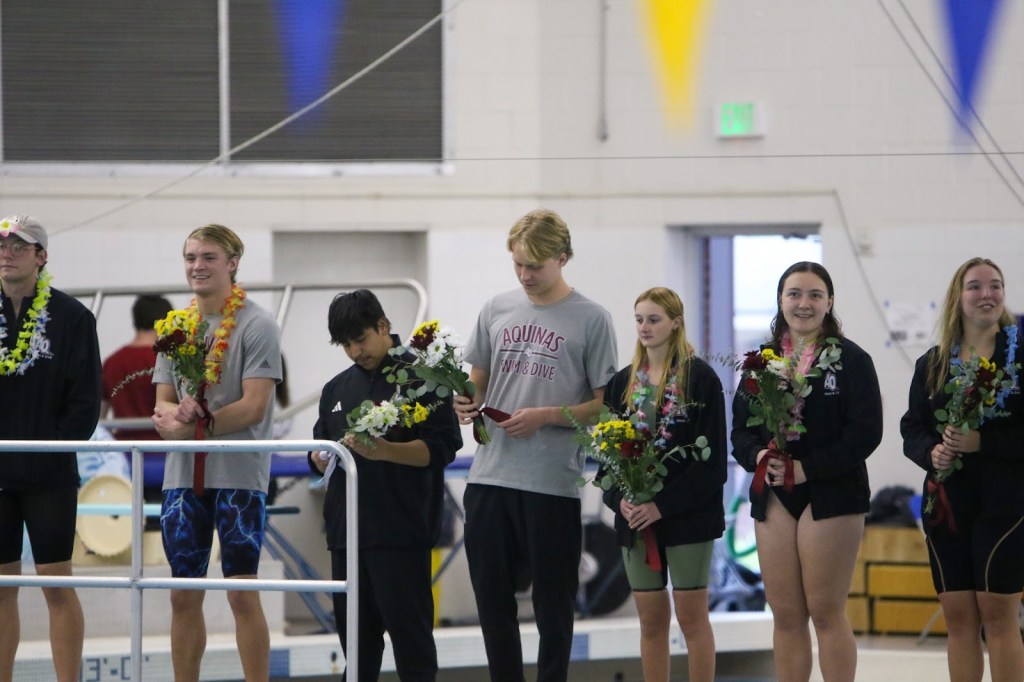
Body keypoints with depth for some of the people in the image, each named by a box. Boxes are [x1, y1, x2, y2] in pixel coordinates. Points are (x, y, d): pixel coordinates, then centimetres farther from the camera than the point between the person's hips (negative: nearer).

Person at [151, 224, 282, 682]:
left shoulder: (256, 326, -4)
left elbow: (253, 405, -11)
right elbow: (163, 403, 10)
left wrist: (192, 427, -16)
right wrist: (175, 413, -13)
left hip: (239, 476, -5)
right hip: (183, 476, 5)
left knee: (242, 592, -5)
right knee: (184, 595, 7)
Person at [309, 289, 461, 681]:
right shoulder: (338, 389, 19)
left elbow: (441, 447, -9)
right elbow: (320, 452, 24)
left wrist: (384, 450, -22)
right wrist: (322, 457, 0)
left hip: (401, 532, -7)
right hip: (346, 530, 7)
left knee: (409, 632, -6)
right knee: (356, 633, 9)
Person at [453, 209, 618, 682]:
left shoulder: (590, 320, -1)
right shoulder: (497, 310, 12)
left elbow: (604, 404, -2)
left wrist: (546, 416, -14)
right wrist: (467, 404, -4)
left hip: (553, 483, -4)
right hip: (490, 477, 4)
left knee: (552, 603, 3)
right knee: (492, 597, 8)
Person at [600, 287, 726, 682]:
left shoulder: (700, 378, -5)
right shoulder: (623, 383, 11)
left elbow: (710, 456, -10)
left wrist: (663, 504, -16)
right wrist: (620, 499, -9)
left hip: (687, 516, -5)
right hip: (635, 516, 5)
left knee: (692, 617, -2)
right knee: (651, 619, 7)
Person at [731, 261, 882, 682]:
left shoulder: (851, 360, -2)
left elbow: (865, 432, -10)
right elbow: (741, 429, 11)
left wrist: (807, 468, -17)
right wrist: (757, 457, -12)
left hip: (832, 494, -5)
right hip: (773, 496, 5)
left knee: (826, 612, -5)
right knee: (785, 615, 6)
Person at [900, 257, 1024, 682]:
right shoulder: (932, 364, 12)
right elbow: (912, 429, 12)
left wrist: (982, 442, -20)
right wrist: (931, 452, -9)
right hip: (947, 502, 4)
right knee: (958, 617, 6)